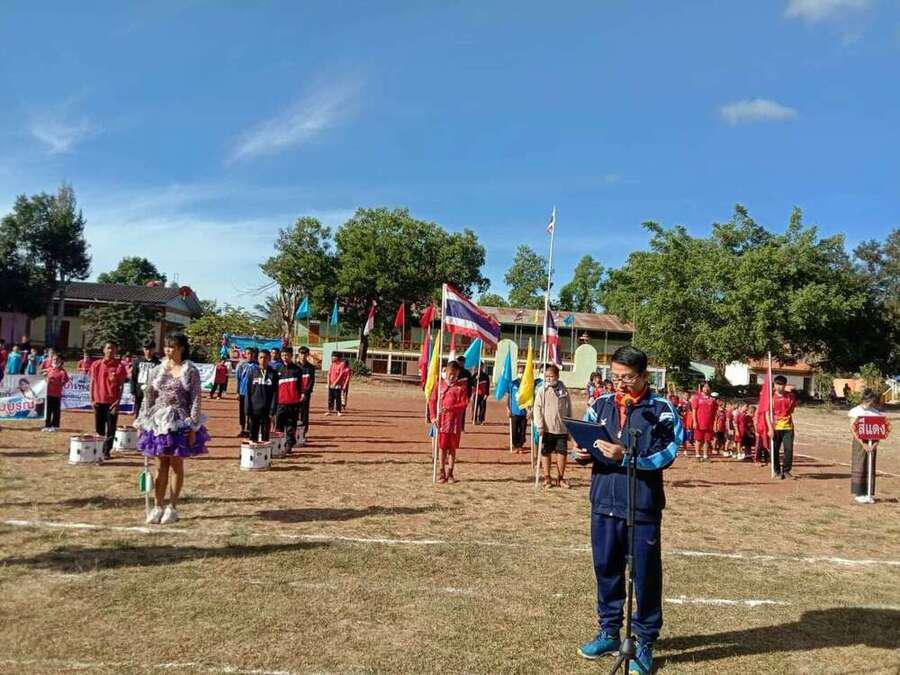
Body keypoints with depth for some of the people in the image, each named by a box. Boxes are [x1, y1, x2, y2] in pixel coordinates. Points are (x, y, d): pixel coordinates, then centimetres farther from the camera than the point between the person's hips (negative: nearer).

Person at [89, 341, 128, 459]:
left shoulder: (119, 366, -4)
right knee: (99, 428, 12)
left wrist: (117, 402, -11)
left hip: (112, 402, -3)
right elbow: (93, 383, 8)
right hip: (98, 401, 3)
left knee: (111, 429, 0)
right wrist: (92, 399, 2)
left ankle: (106, 451, 7)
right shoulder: (96, 364, 4)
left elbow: (121, 386, -4)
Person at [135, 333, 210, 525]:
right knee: (161, 465, 6)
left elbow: (196, 400, -6)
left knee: (176, 465, 4)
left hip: (180, 422, -3)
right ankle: (157, 507, 13)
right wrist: (141, 423, 7)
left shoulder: (190, 371, -4)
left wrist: (193, 427, -11)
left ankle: (172, 507, 14)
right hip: (159, 421, 3)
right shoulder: (157, 370, 6)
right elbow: (148, 397, 10)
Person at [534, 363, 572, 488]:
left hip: (562, 428, 2)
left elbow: (569, 409, 11)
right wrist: (540, 425, -14)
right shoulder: (542, 390, -3)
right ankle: (546, 477, 18)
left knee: (562, 452, 6)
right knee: (546, 453, 6)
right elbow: (537, 408, -6)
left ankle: (560, 478, 20)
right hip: (547, 428, -2)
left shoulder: (563, 390, 4)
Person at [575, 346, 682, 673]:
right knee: (606, 568, 14)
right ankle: (609, 633, 32)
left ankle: (644, 642, 23)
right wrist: (582, 454, -8)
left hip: (642, 506, -4)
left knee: (645, 575, 6)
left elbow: (663, 457, -13)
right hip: (604, 501, 4)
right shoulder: (602, 404, 8)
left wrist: (625, 456, -25)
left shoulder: (661, 410, -5)